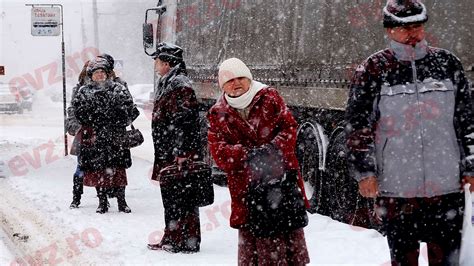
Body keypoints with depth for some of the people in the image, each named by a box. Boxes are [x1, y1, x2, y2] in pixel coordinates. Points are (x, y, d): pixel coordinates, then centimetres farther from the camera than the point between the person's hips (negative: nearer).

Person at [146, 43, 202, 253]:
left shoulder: (180, 85, -14)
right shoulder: (166, 84, 18)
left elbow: (184, 121, -21)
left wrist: (182, 153, -24)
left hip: (179, 156, -10)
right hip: (167, 155, 10)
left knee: (181, 198, -5)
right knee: (170, 197, 15)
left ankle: (187, 242, 0)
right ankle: (171, 239, 24)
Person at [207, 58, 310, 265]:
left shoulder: (269, 97, 4)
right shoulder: (217, 114, 5)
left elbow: (289, 126, -1)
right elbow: (218, 149, -4)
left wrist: (275, 147, -19)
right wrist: (246, 154, -20)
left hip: (282, 174, 0)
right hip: (246, 183, 0)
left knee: (290, 230, 8)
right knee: (251, 236, 1)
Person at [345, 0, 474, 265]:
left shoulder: (448, 64, 7)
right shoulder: (373, 70, 0)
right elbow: (358, 126, 1)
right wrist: (364, 172, -5)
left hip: (447, 185, 2)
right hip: (396, 187, -2)